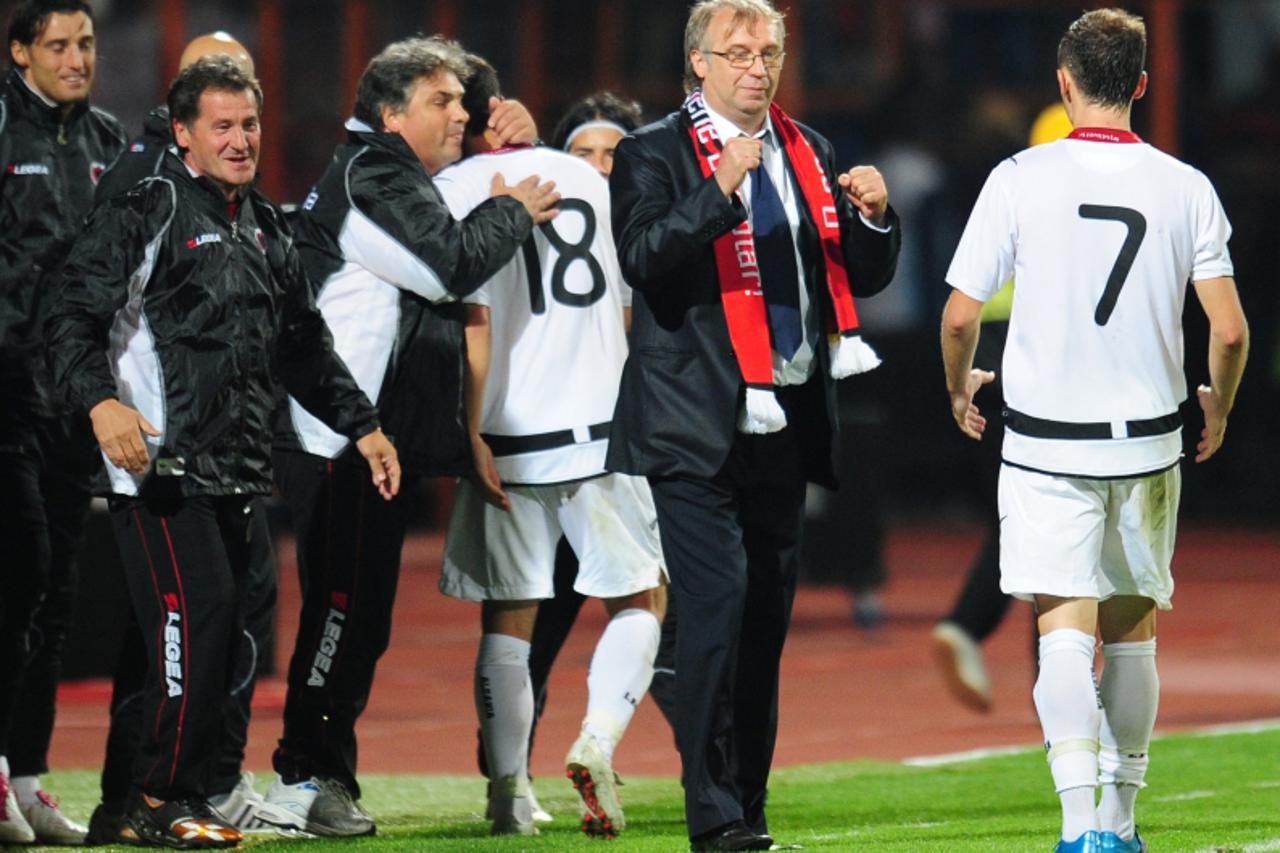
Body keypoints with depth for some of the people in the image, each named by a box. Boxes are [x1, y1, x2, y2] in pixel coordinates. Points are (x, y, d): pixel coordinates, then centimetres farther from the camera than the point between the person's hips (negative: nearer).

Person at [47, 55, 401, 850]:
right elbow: (78, 318, -10)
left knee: (222, 636, 4)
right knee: (195, 618, -16)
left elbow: (305, 347, 28)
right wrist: (101, 400, -26)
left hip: (237, 471, 8)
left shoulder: (268, 232, 20)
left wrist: (363, 425, 23)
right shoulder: (145, 214, -3)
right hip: (162, 465, -8)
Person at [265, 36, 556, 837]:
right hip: (344, 434, -11)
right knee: (345, 602, -11)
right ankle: (305, 773, -8)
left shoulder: (409, 180, 22)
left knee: (361, 616, 11)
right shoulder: (370, 179, -10)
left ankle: (324, 772, 15)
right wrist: (512, 209, -4)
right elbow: (450, 264, -20)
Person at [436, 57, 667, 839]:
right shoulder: (584, 177, 10)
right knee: (640, 599, 10)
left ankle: (511, 790, 8)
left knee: (508, 619, 8)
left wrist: (470, 438, -11)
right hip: (602, 425, 2)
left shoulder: (455, 191, -5)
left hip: (511, 440, -2)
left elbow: (472, 326, -13)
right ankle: (598, 740, -11)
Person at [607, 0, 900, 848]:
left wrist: (875, 218, -3)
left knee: (767, 621, 8)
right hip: (700, 427, -5)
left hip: (785, 425, 6)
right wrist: (721, 189, -26)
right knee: (718, 605, -14)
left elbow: (863, 280, 17)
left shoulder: (811, 155, 15)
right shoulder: (655, 155, -1)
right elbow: (641, 258, -17)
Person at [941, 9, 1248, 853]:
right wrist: (1219, 407, 16)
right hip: (1147, 441, 2)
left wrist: (961, 388, 15)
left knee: (1066, 629, -6)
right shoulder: (1186, 188, -2)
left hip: (1047, 445, -2)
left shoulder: (1020, 180, -7)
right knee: (1132, 629, 16)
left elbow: (960, 317, -6)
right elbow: (1230, 330, -4)